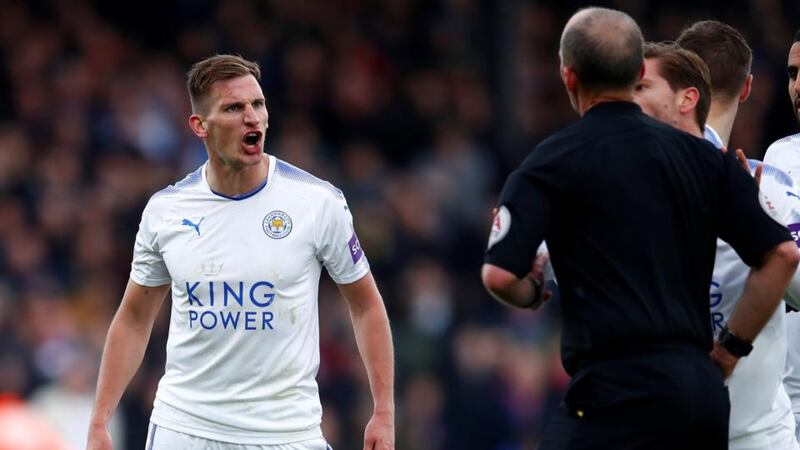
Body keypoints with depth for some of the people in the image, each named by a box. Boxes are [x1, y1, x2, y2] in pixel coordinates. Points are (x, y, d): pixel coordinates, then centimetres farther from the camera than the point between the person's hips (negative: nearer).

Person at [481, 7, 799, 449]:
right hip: (704, 391, 6)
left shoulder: (555, 160, -1)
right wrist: (729, 349, 15)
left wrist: (533, 292, 15)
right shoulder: (702, 156, 14)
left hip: (618, 385, -6)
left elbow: (499, 275, -8)